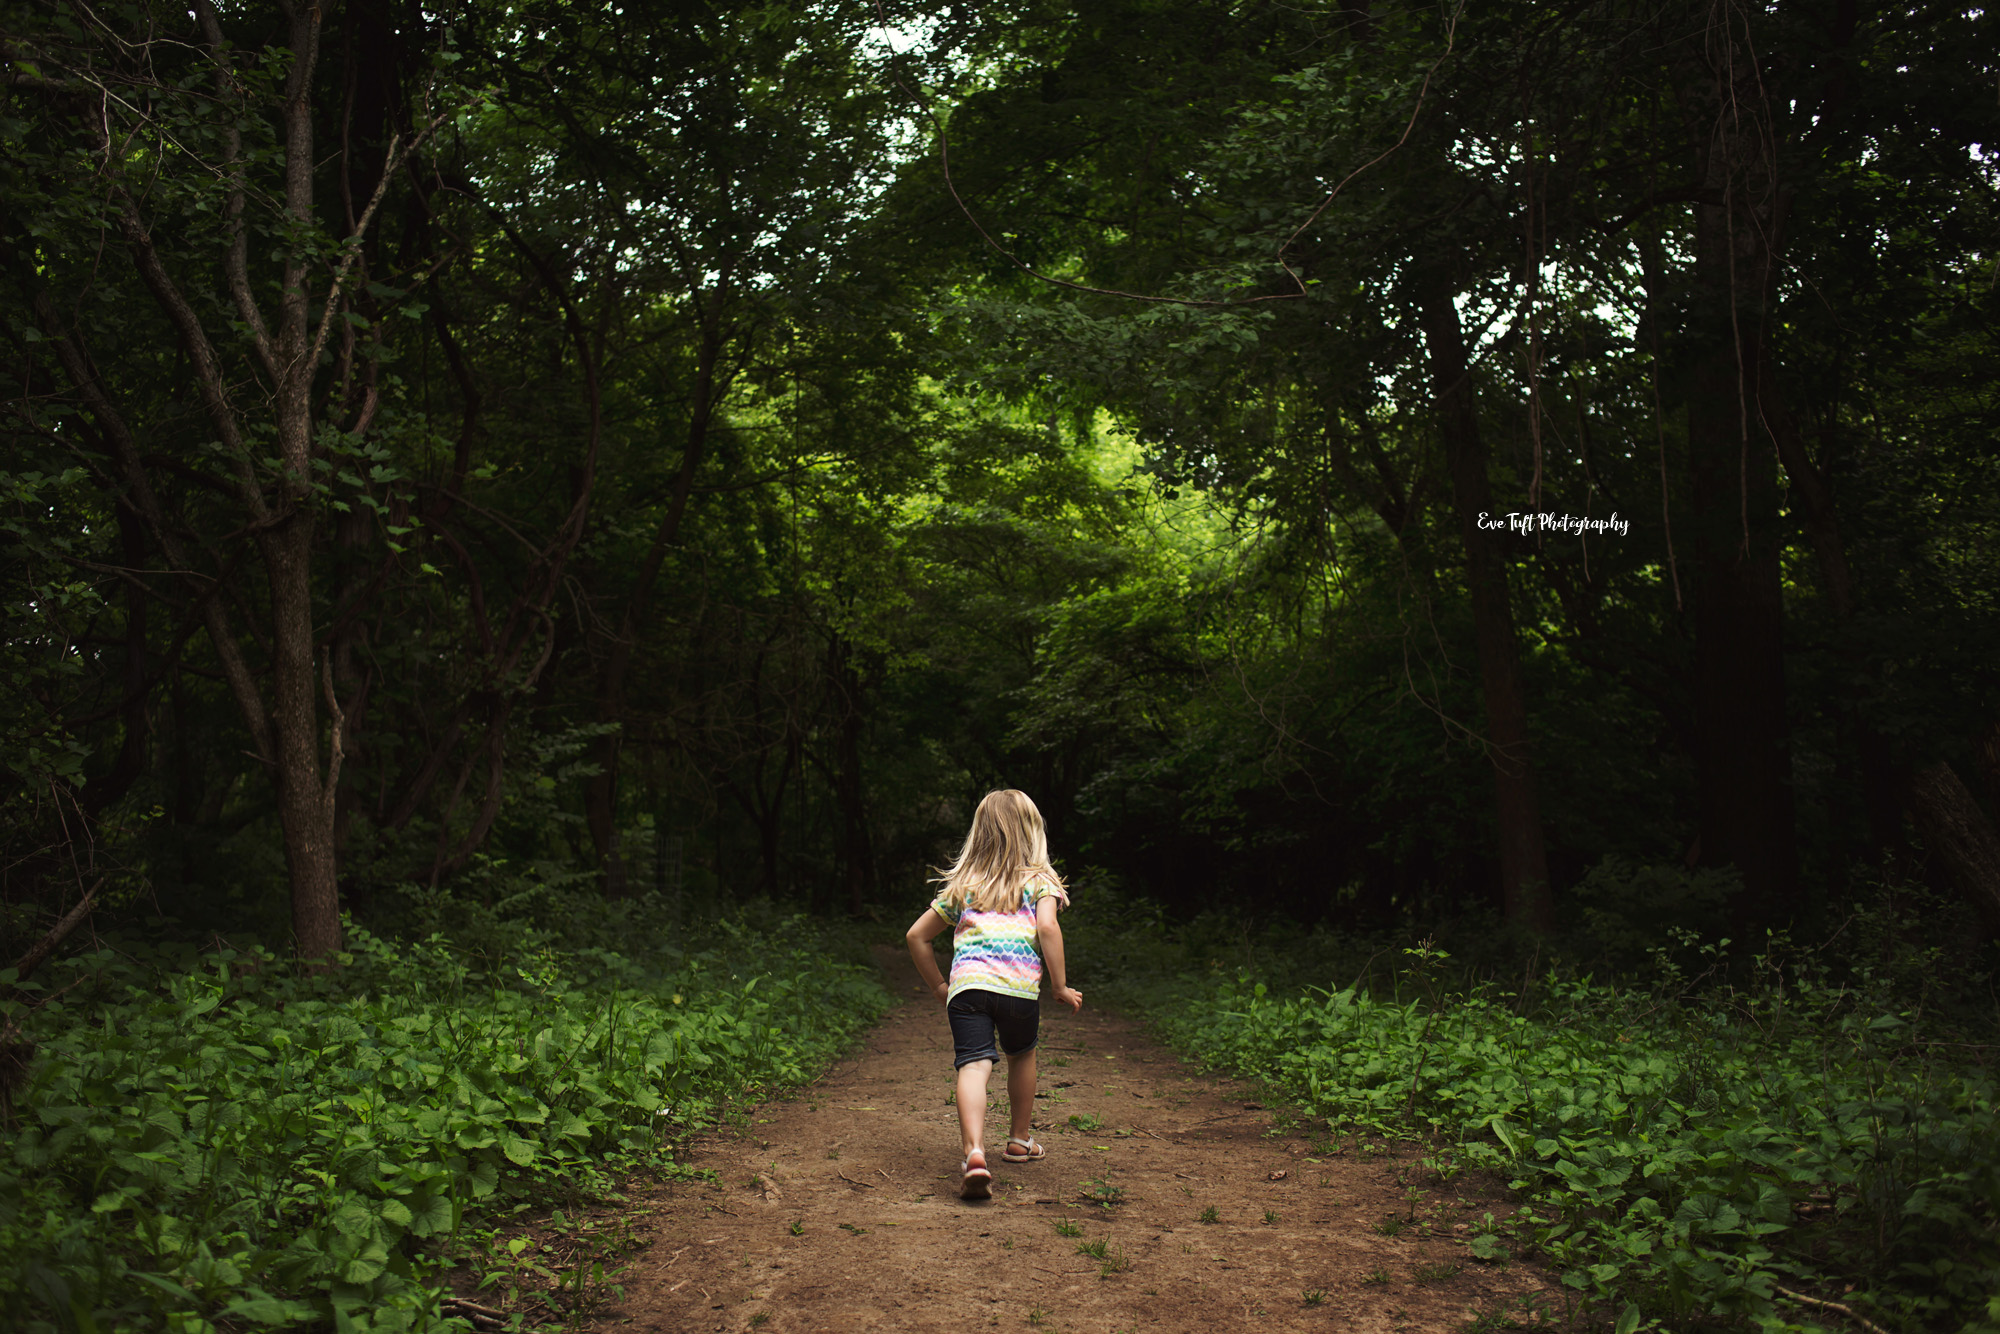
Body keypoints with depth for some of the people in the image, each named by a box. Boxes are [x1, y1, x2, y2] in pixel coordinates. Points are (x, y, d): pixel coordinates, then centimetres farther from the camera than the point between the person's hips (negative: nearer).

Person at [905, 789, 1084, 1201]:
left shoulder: (961, 885, 25)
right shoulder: (1038, 880, 15)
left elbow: (916, 936, 25)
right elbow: (1047, 927, -3)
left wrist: (938, 987, 33)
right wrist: (1062, 986, 2)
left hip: (966, 984, 1)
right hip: (1019, 986, -1)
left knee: (973, 1065, -12)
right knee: (1021, 1056, 25)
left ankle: (974, 1151, -34)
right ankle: (1020, 1140, 38)